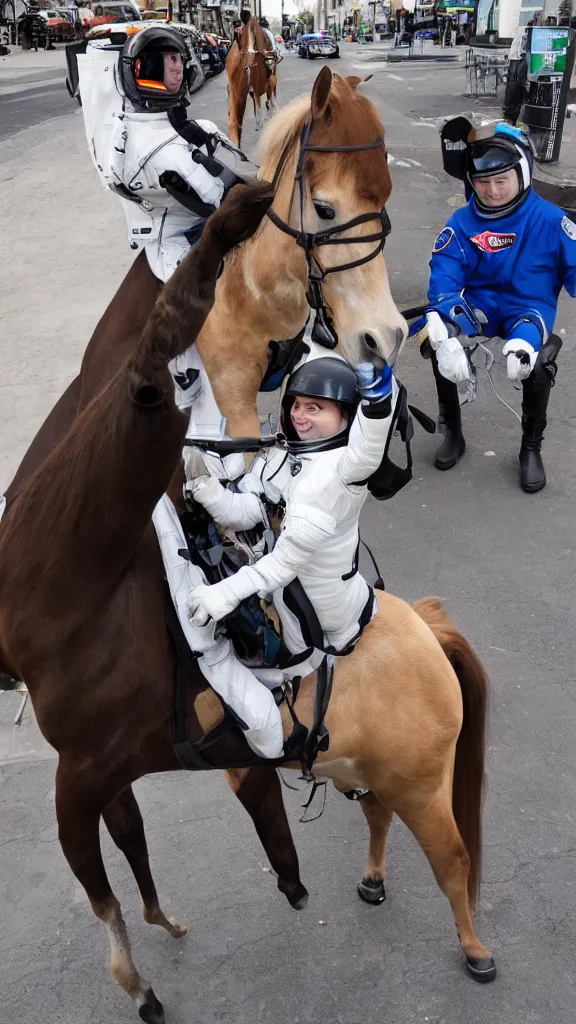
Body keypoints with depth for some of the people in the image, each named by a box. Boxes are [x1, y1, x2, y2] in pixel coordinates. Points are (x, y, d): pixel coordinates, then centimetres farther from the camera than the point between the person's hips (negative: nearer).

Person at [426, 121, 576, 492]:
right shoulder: (463, 222, -2)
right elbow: (443, 277, -13)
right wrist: (443, 336, -31)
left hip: (530, 307, -2)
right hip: (479, 304, 2)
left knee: (536, 363, -33)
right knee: (440, 343, -28)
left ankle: (531, 448, -4)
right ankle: (453, 433, -2)